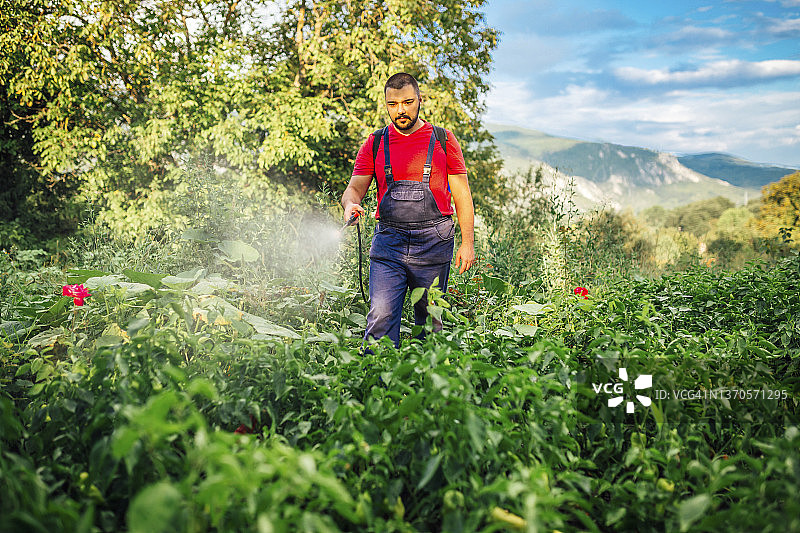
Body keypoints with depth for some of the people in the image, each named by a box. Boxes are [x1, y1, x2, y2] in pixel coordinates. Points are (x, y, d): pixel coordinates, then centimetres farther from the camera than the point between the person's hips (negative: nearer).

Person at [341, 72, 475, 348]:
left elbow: (462, 193, 7)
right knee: (381, 317, -10)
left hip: (434, 242, 0)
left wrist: (467, 242, 0)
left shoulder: (443, 140, 7)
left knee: (429, 319, 6)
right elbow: (355, 187, 6)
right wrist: (350, 204, -19)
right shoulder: (375, 143, 10)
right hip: (388, 241, 1)